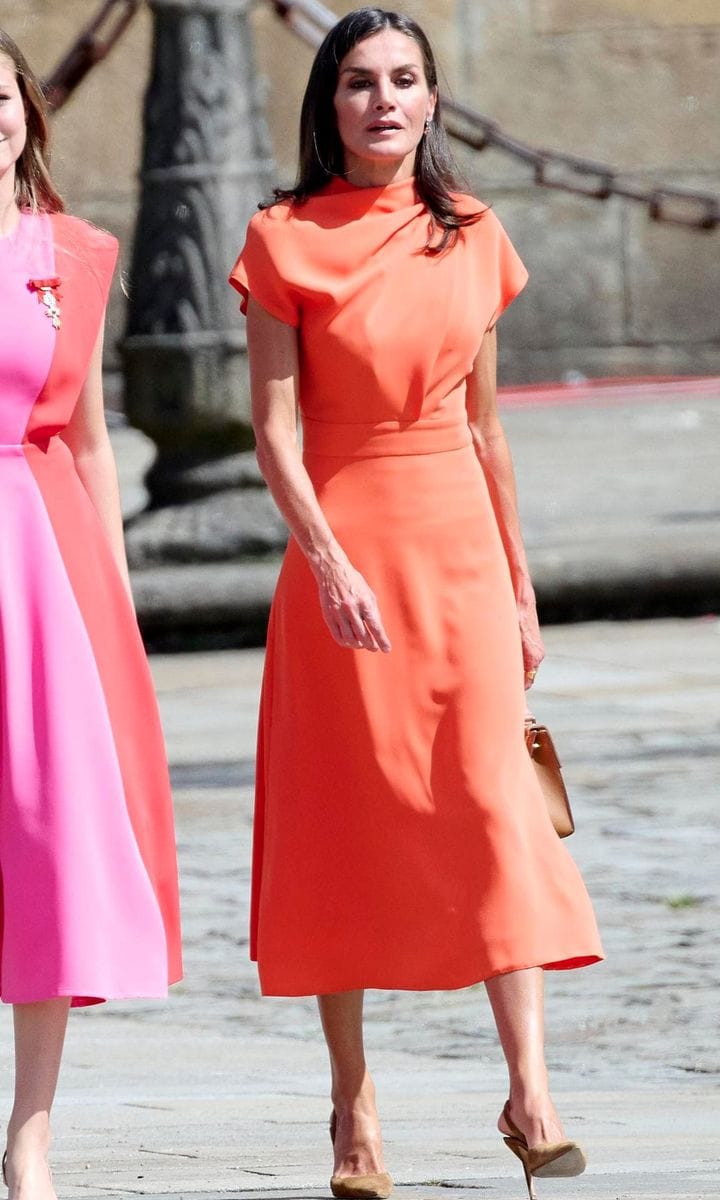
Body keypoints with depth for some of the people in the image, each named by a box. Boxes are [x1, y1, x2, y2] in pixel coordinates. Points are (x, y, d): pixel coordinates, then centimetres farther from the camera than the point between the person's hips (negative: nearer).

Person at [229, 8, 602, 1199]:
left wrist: (519, 585, 13)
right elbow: (275, 426, -8)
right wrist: (327, 558, -20)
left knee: (492, 799, -7)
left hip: (459, 536, 3)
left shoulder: (472, 239, 8)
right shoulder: (286, 240, -2)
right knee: (346, 815, 1)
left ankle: (530, 1092, -10)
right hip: (343, 538, -3)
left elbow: (485, 423, 14)